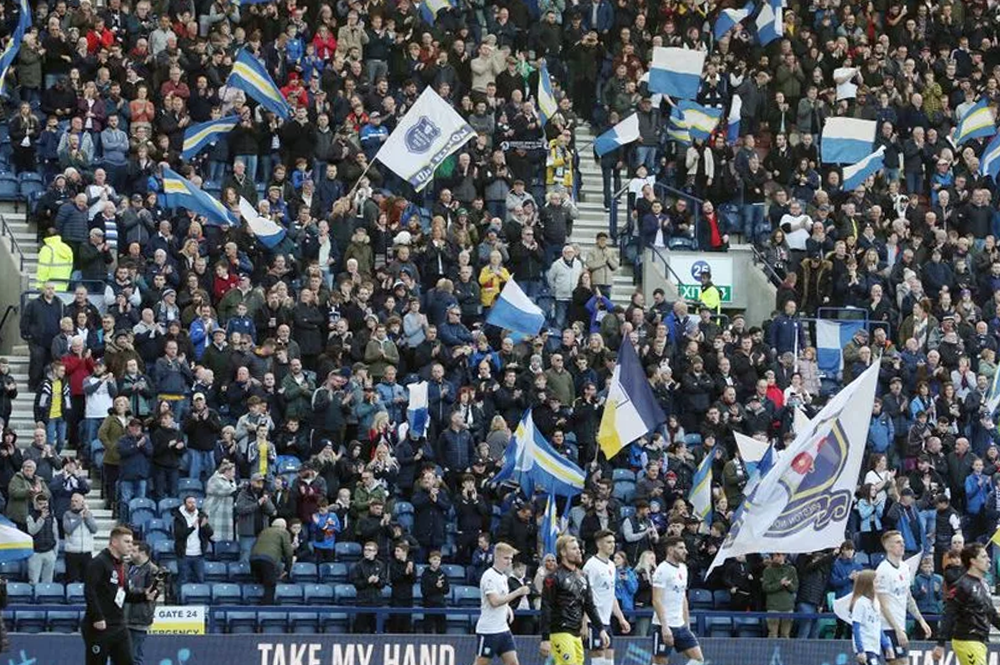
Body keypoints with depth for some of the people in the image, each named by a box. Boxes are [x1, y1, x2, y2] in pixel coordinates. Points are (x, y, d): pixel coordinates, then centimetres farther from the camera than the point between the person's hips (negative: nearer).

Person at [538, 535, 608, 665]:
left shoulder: (581, 577, 15)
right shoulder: (554, 577, -8)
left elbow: (590, 606, 18)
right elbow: (546, 609, -11)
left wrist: (601, 629, 9)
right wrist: (545, 639, -16)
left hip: (576, 634, 8)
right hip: (561, 633, -8)